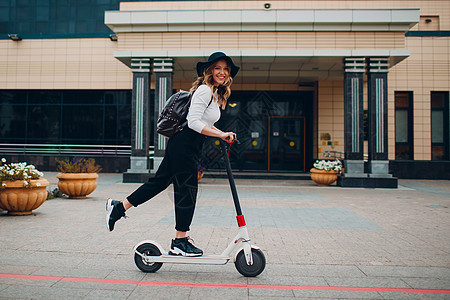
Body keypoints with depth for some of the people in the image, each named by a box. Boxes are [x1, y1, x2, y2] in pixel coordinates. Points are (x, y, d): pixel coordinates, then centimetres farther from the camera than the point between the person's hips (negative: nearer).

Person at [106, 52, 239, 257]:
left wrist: (222, 135, 13)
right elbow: (193, 121, -23)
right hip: (184, 145, -10)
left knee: (159, 182, 15)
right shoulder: (204, 89, -13)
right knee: (187, 190, -2)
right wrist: (221, 134, -24)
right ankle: (180, 242, 11)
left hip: (188, 147, 10)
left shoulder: (216, 94, 18)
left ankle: (119, 207, 25)